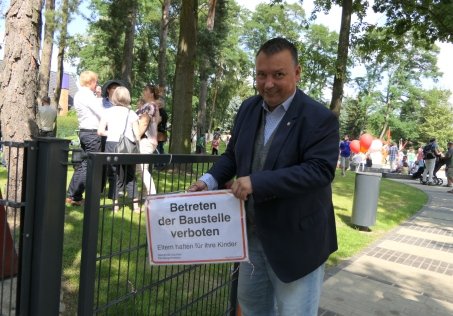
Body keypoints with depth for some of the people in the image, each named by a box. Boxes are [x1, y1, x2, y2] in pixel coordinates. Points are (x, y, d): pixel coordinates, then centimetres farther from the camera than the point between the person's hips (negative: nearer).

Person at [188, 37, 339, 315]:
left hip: (296, 240, -6)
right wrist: (210, 181, -7)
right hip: (252, 233, 7)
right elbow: (233, 155, 12)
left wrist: (258, 182, -32)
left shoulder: (320, 119, -17)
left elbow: (320, 171, -26)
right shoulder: (248, 109, 4)